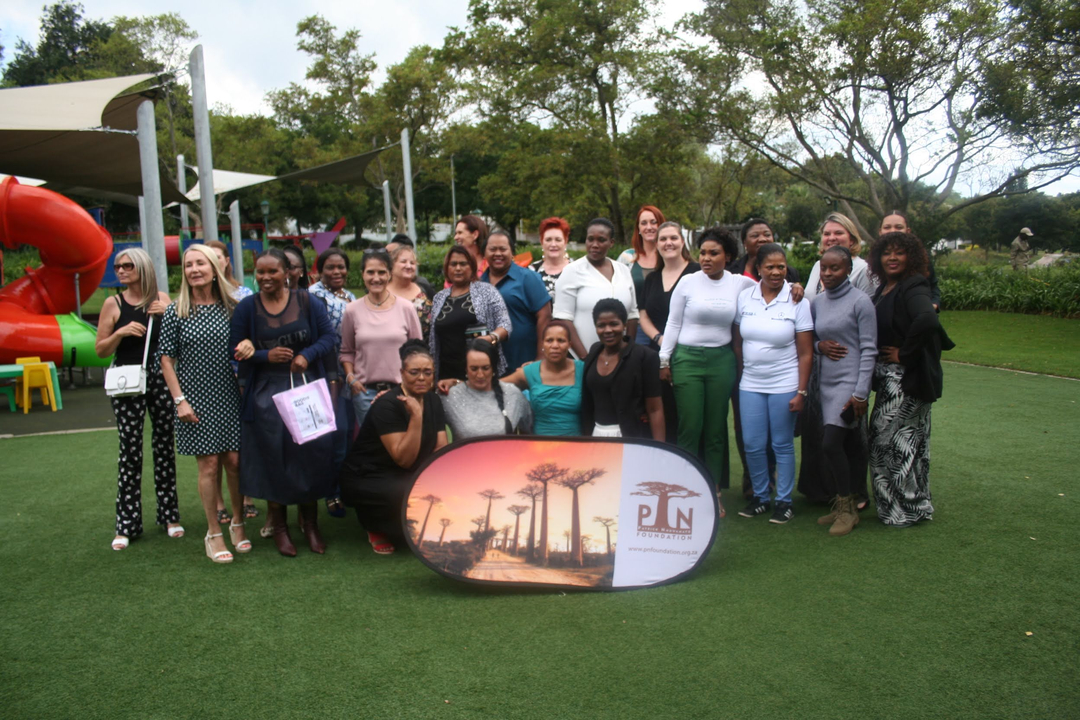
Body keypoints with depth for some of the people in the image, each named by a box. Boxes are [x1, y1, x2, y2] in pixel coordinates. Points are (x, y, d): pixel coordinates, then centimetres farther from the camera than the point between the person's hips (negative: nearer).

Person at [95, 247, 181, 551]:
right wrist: (121, 333, -14)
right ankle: (127, 524, 9)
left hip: (160, 378, 1)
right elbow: (100, 350, 3)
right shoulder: (113, 305, 0)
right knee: (130, 451, 0)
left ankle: (169, 515, 19)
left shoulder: (162, 300, 3)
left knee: (165, 446, 7)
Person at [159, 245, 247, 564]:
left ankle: (238, 522, 22)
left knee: (234, 461, 2)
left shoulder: (232, 307, 3)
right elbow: (167, 359, -1)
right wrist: (180, 400, -7)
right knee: (209, 465, 0)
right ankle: (213, 533, 14)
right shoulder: (176, 311, -2)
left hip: (230, 397, 2)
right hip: (196, 400, -2)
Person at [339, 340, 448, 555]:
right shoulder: (387, 405, -20)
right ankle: (378, 526, -1)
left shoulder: (433, 400, 0)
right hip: (366, 479, -7)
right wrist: (416, 416, -33)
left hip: (406, 477, 7)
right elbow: (403, 459, -26)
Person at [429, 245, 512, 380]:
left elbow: (505, 324, -1)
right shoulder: (438, 298, 15)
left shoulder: (487, 291, 4)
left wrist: (492, 337, -21)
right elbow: (433, 341, 18)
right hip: (449, 373, 3)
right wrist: (433, 376, 13)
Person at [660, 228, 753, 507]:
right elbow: (673, 324, 4)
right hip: (687, 359, -2)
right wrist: (664, 360, 2)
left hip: (722, 360, 2)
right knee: (689, 428, -3)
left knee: (716, 430, 6)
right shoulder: (687, 282, 0)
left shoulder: (740, 284, 4)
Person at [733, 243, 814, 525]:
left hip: (784, 385, -2)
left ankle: (784, 501, 18)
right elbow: (737, 343, 7)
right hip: (750, 384, 3)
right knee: (752, 444, 4)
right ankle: (760, 496, 22)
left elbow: (805, 353, -4)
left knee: (782, 445, 5)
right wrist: (738, 379, 3)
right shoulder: (744, 297, 2)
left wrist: (801, 391, -9)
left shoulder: (797, 302, -5)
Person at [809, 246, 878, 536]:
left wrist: (861, 393, -12)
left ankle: (848, 507, 2)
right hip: (823, 381, 5)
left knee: (831, 444, -13)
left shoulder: (860, 301, -6)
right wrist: (819, 346, -5)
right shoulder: (817, 302, 11)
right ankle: (842, 505, 21)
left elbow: (868, 349, -8)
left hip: (849, 381, -5)